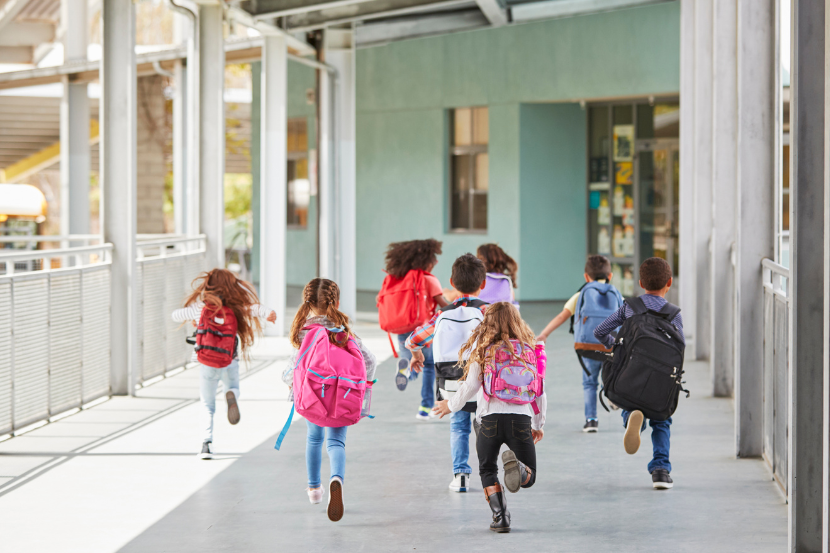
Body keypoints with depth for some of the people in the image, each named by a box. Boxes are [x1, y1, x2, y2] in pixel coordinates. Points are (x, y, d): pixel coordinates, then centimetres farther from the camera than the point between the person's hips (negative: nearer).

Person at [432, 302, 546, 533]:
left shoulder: (484, 351, 3)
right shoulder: (529, 351, 11)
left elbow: (470, 386, 4)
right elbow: (540, 392, 15)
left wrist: (451, 405, 23)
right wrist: (539, 425, 27)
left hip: (491, 418, -1)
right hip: (522, 419, 1)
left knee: (487, 471, 20)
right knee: (530, 477, 12)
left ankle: (500, 516, 2)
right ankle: (517, 468, -24)